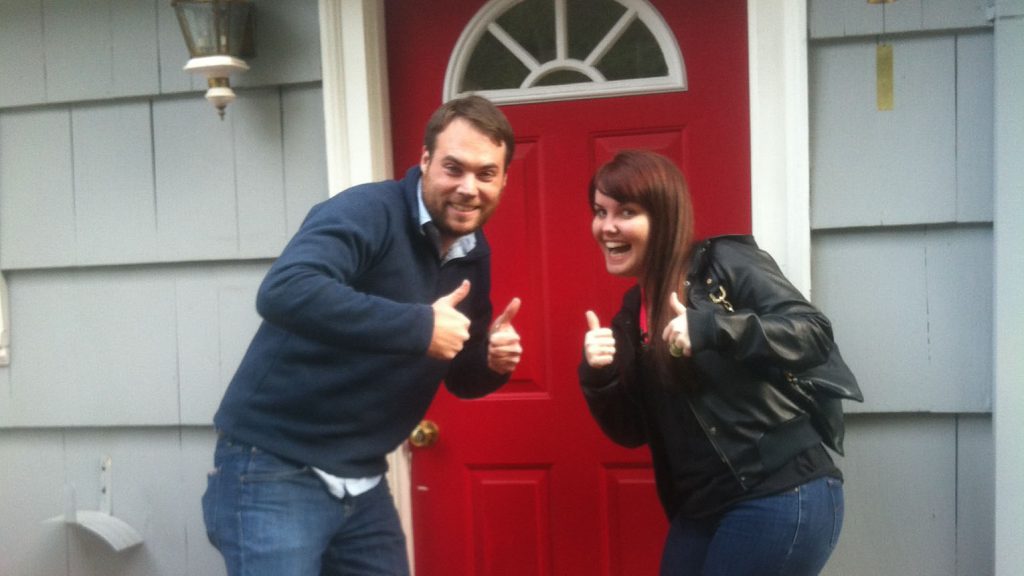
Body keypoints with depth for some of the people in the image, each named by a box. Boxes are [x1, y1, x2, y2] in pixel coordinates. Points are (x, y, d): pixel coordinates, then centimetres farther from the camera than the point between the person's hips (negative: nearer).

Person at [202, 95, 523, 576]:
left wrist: (491, 361, -7)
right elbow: (282, 292, -37)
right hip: (272, 471, -7)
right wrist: (420, 326, -34)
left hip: (362, 483, 7)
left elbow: (460, 376, 16)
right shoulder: (367, 212, -18)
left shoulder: (474, 257, 5)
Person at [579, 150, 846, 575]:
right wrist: (597, 377, -11)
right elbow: (631, 431, 8)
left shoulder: (725, 262, -7)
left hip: (782, 496, -6)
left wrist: (711, 327, -29)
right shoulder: (633, 310, 9)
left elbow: (815, 335, -17)